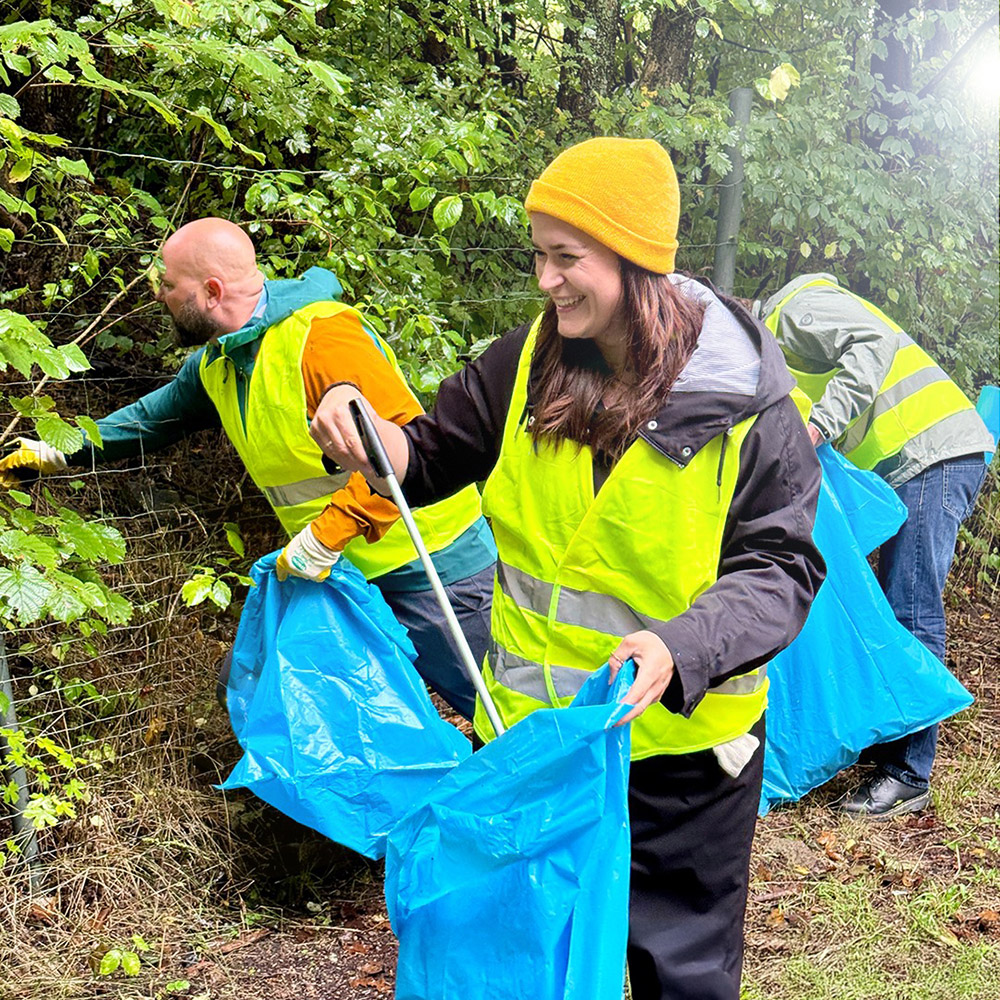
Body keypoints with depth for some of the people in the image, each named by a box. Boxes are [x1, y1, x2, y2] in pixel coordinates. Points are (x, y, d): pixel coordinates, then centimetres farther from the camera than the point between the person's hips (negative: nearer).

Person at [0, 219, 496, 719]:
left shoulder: (321, 335, -24)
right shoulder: (217, 361, 7)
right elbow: (156, 416, 25)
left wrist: (325, 537, -29)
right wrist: (56, 453, 21)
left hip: (428, 563, -9)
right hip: (345, 569, 9)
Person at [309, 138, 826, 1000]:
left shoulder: (750, 407, -15)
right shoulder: (529, 362, -4)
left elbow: (782, 569, -14)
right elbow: (435, 459, 6)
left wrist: (681, 651, -30)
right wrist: (369, 435, -16)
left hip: (680, 744, -3)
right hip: (530, 728, 4)